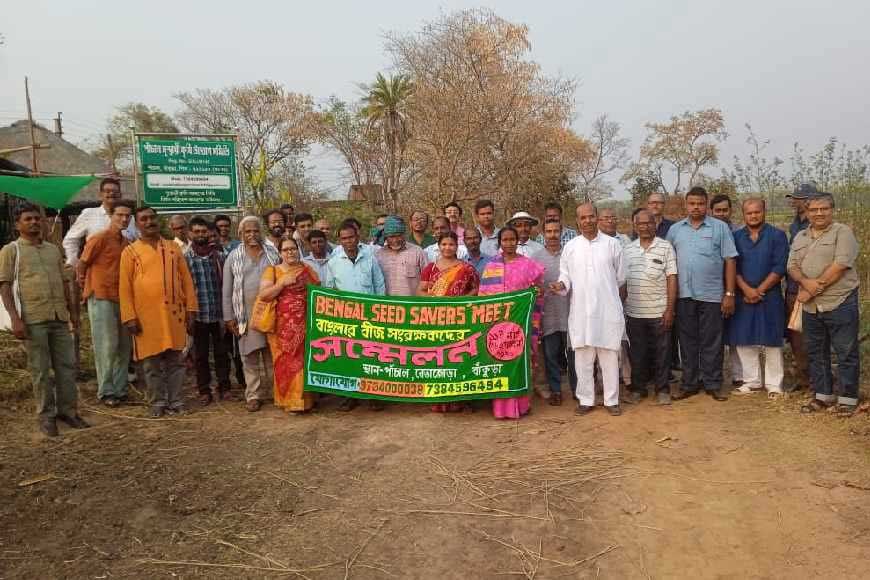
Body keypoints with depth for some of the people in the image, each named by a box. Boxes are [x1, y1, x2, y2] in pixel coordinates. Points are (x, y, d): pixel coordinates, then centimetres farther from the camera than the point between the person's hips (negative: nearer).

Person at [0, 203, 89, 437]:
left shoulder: (53, 249, 18)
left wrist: (72, 311, 18)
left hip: (59, 317, 5)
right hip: (33, 319, -4)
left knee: (67, 365, 5)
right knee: (41, 370, 1)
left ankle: (68, 410, 16)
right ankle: (46, 415, 13)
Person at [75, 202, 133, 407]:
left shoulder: (126, 243, 11)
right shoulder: (99, 238, -10)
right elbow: (81, 265, -5)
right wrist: (86, 289, 5)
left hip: (121, 299, 7)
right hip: (101, 299, -7)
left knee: (124, 346, 9)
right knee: (107, 347, -4)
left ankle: (120, 389, 19)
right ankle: (105, 392, 6)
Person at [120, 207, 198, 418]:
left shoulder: (174, 248, 10)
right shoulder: (130, 252, 2)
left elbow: (186, 280, 9)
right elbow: (124, 288, -2)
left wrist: (190, 310, 3)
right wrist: (129, 317, -8)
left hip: (174, 314, 2)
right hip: (146, 317, -2)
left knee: (175, 360, 8)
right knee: (152, 364, 6)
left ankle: (176, 401, 18)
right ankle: (157, 403, 18)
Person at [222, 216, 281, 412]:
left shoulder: (273, 252, 7)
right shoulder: (233, 257, 5)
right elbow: (227, 290, 5)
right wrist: (229, 317, -1)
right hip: (246, 312, -1)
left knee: (271, 354, 5)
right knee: (250, 355, 1)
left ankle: (272, 391, 17)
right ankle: (253, 395, 10)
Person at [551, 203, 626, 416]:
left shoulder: (612, 244, 3)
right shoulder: (570, 247, 6)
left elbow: (620, 277, 11)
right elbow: (565, 275, 7)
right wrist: (561, 285, -12)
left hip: (608, 309, -1)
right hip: (581, 310, 1)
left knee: (609, 356, 4)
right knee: (583, 357, 5)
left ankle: (612, 400, 15)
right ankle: (585, 400, 15)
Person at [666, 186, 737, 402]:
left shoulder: (720, 227, 1)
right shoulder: (675, 229, 8)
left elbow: (730, 261, -1)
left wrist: (730, 294, -6)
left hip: (712, 295, -2)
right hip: (684, 295, 2)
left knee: (711, 343, 5)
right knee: (687, 342, 9)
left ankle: (713, 384, 16)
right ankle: (689, 384, 19)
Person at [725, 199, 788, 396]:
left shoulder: (777, 235, 1)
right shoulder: (736, 237, 8)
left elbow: (780, 268, -6)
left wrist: (759, 290, -11)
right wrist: (747, 289, -11)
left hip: (770, 296, -2)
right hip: (743, 296, 3)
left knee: (772, 342, 1)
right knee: (743, 341, 6)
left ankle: (774, 384, 10)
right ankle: (752, 381, 18)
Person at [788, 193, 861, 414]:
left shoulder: (843, 232, -5)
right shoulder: (800, 237, 13)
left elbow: (840, 266, -16)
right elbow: (792, 267, 7)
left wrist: (813, 289, -15)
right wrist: (806, 282, -14)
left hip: (840, 304, -6)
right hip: (811, 307, 6)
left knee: (846, 354, 2)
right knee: (816, 353, 14)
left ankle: (848, 398, 13)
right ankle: (823, 395, 26)